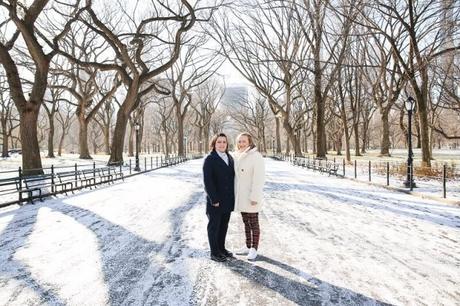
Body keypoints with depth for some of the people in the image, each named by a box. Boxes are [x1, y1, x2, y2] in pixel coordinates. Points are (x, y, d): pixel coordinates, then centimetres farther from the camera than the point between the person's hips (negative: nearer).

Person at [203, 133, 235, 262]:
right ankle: (214, 253, 18)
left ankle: (221, 248, 32)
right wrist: (214, 199, -18)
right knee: (214, 226, 6)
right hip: (215, 201, -6)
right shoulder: (209, 159, -9)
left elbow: (233, 178, 11)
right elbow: (207, 181, -15)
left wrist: (233, 197, 5)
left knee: (224, 225, 17)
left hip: (228, 200, 6)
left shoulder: (230, 158, 10)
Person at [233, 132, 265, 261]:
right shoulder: (237, 157, 8)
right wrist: (234, 194, 13)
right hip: (241, 197, 7)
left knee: (253, 223, 5)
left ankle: (254, 249, 17)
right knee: (246, 223, 17)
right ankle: (248, 246, 29)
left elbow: (259, 178, -19)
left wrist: (255, 197, -22)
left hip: (251, 197, -7)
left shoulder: (256, 156, -14)